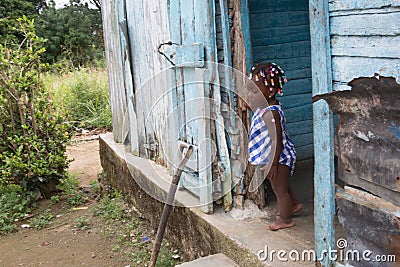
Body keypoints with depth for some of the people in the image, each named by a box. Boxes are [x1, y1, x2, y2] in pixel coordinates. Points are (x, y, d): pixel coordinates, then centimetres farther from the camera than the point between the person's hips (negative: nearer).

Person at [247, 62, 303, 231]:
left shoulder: (270, 113, -30)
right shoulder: (266, 108, 2)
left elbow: (276, 141, -29)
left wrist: (272, 164, -25)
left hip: (279, 159, -10)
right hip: (278, 158, 10)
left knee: (280, 189, 9)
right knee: (281, 186, 29)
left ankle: (285, 219, 28)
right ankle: (294, 204, 50)